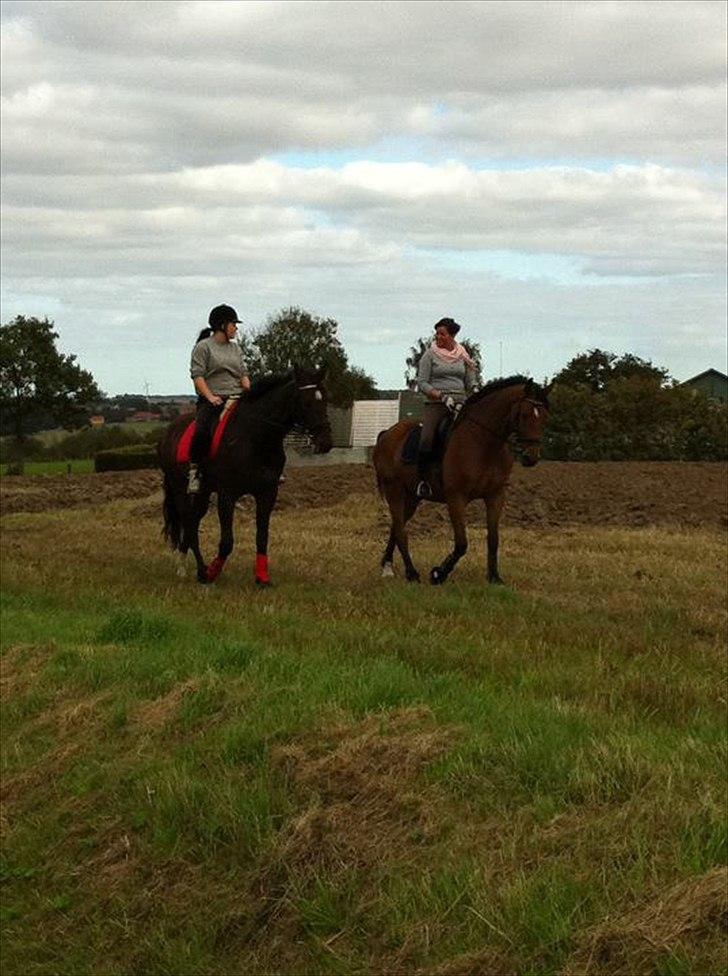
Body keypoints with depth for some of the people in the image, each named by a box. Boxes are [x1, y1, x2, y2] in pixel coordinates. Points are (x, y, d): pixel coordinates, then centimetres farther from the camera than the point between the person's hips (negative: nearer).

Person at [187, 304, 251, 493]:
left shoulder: (235, 348, 21)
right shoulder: (203, 347, 0)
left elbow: (243, 374, 19)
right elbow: (197, 375, -8)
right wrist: (210, 397, -19)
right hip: (212, 401, -6)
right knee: (203, 431, -31)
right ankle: (194, 472, -22)